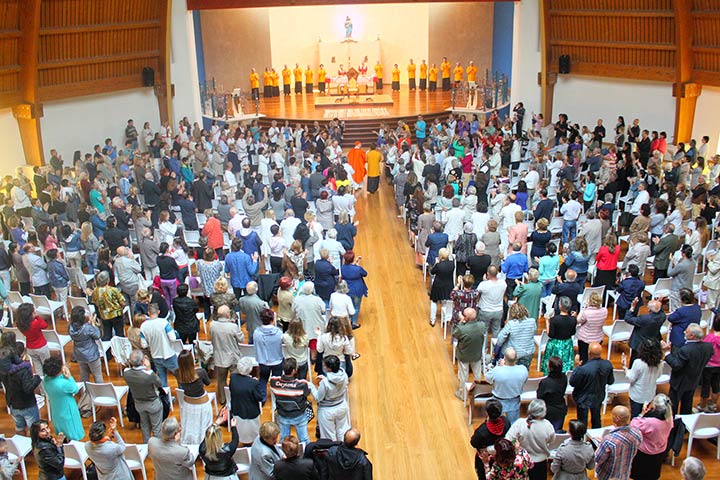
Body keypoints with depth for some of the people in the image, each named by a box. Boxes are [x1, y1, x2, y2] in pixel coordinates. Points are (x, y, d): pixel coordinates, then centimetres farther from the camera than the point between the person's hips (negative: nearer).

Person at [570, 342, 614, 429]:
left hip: (584, 399, -5)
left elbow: (572, 383, -20)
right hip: (599, 397, 5)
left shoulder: (583, 369, -37)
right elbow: (610, 381, -4)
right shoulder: (608, 365, -21)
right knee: (596, 420, 29)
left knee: (582, 422, 17)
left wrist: (577, 366, -13)